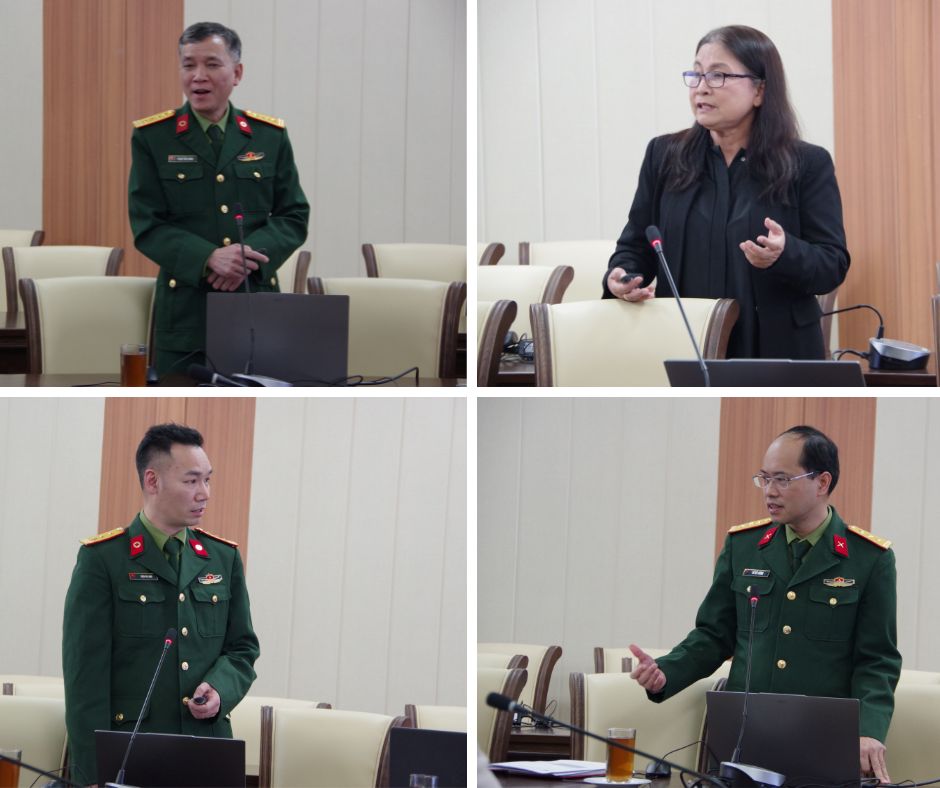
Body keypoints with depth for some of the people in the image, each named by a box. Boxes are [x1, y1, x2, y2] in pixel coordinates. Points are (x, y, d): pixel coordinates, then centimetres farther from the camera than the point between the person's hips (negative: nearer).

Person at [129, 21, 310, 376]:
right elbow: (146, 225, -2)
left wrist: (250, 255, -13)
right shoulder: (152, 138, 3)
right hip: (184, 308, -2)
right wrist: (208, 259, -19)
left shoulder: (270, 136, 9)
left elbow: (294, 217, 7)